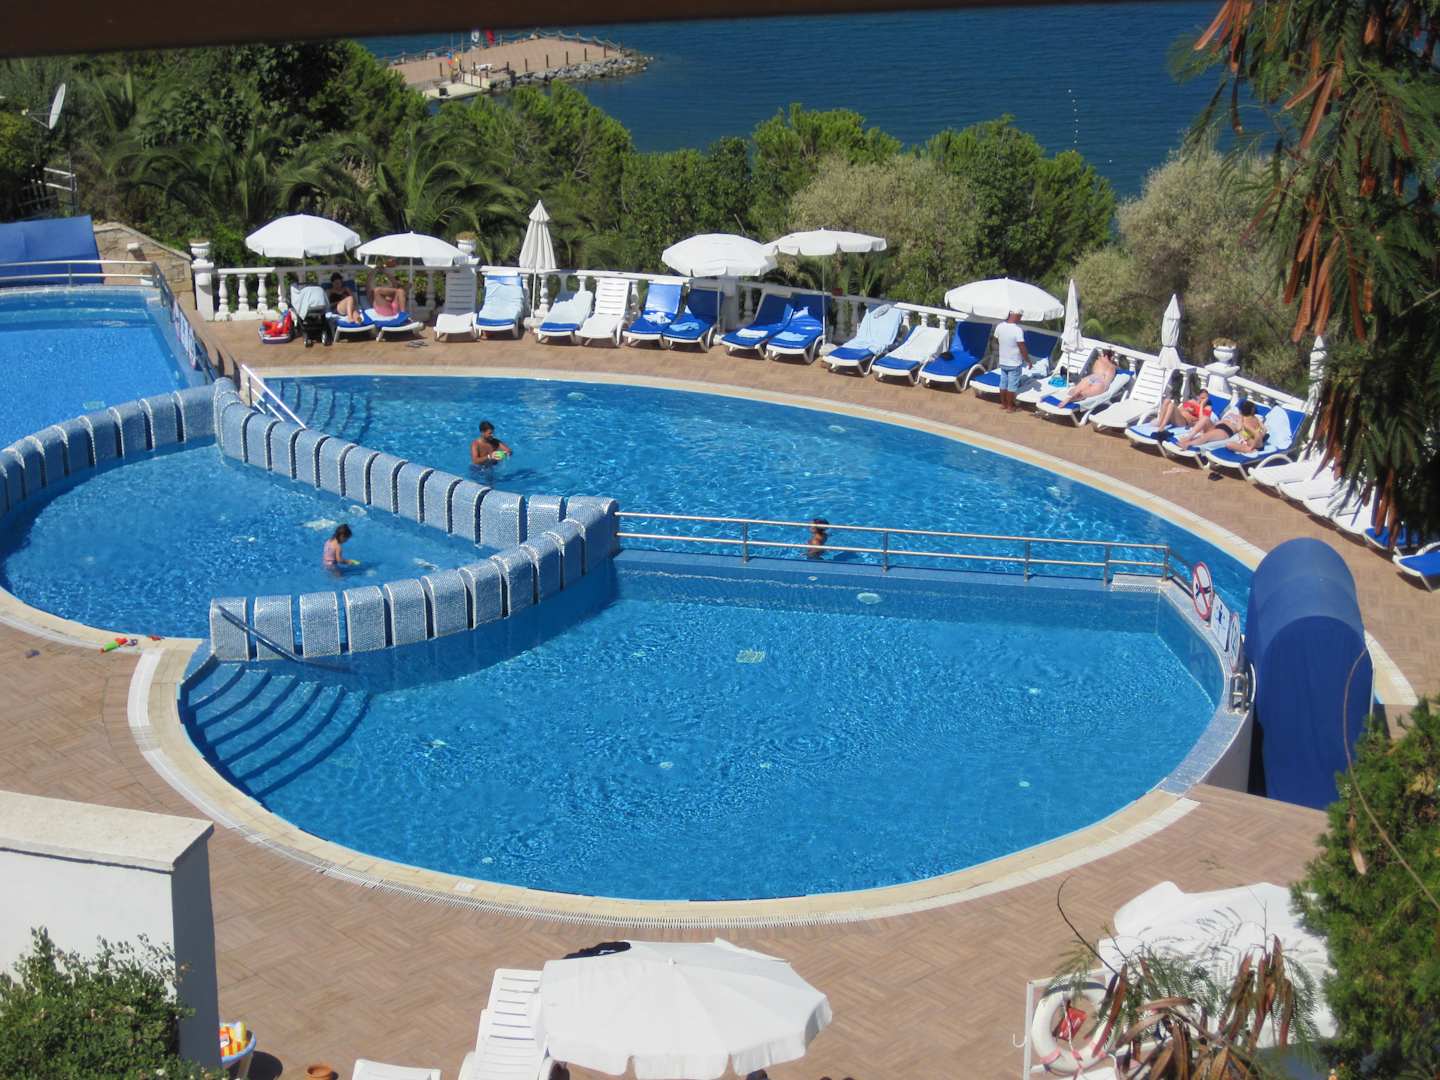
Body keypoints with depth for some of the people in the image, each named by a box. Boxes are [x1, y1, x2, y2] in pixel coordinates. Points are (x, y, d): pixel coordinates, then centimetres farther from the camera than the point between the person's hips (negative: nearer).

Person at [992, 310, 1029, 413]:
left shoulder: (999, 327, -6)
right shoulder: (1017, 330, -25)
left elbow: (996, 341, 10)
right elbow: (1022, 348, -22)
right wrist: (1028, 360, -9)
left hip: (1003, 362, 6)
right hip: (1014, 363, -6)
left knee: (1003, 383, 19)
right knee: (1012, 385, 7)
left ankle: (1003, 404, 31)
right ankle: (1010, 407, 15)